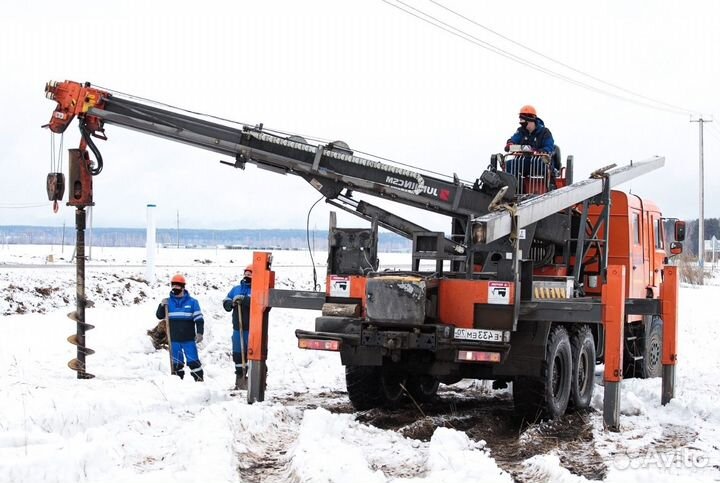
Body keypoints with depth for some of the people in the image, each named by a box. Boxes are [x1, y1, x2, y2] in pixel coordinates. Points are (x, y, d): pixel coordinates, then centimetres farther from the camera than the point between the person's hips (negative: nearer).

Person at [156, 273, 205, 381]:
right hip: (174, 340, 2)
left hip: (189, 339, -2)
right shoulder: (168, 302, 7)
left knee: (193, 362, -6)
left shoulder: (192, 302, 0)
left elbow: (199, 319, -1)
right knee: (176, 363, 8)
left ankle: (199, 380, 0)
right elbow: (159, 316, 5)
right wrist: (162, 306, -13)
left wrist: (200, 332, -12)